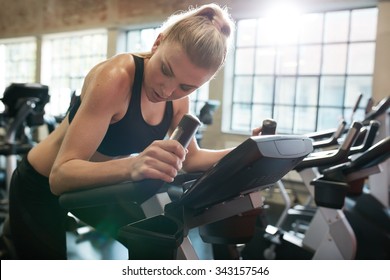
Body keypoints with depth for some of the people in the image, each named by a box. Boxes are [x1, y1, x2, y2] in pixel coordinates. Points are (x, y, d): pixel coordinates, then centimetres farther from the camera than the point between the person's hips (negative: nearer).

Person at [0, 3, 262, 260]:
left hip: (93, 192, 6)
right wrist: (131, 166, -53)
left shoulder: (179, 99, -11)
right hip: (44, 191, -5)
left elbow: (191, 158, -1)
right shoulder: (116, 77, -32)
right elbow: (61, 174, -36)